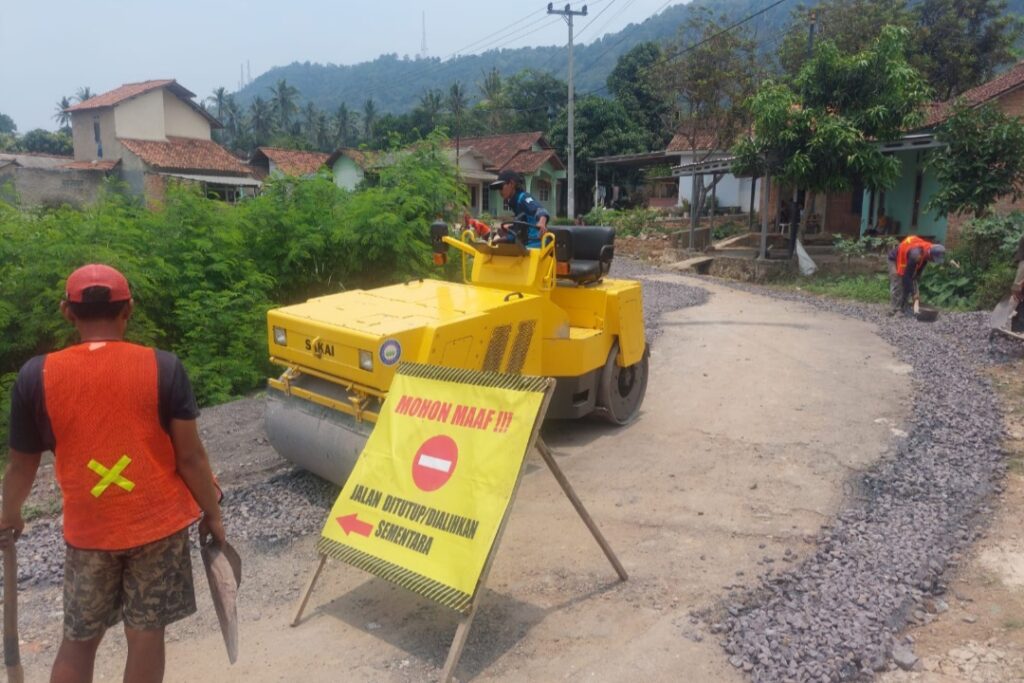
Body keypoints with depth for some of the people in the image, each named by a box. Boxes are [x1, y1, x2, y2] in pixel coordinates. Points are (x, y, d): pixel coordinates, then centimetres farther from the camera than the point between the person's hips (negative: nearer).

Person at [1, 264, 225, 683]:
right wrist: (212, 513, 3)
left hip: (87, 530, 1)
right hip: (158, 522, -1)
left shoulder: (36, 375, -7)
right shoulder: (163, 367, -13)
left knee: (78, 640, 21)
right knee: (146, 635, 13)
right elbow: (190, 456, -10)